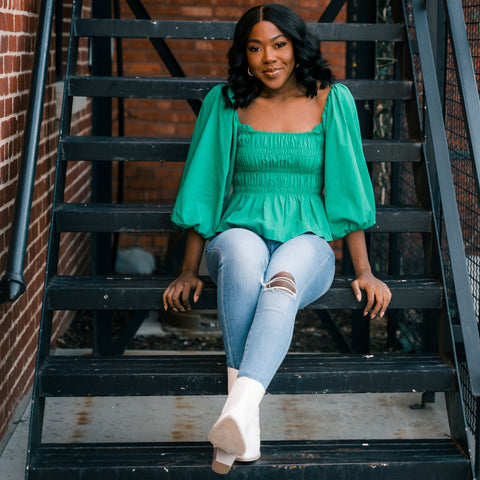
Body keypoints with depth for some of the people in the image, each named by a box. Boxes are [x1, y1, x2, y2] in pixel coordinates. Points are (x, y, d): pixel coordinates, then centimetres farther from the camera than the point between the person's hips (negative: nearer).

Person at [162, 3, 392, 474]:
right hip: (242, 230, 0)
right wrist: (188, 271, 6)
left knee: (283, 281, -38)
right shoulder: (226, 101, 7)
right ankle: (244, 420, -42)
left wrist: (364, 272, 1)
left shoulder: (332, 100, 6)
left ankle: (237, 411, -58)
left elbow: (346, 187, 6)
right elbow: (204, 187, 10)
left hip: (307, 239, 0)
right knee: (243, 254, -39)